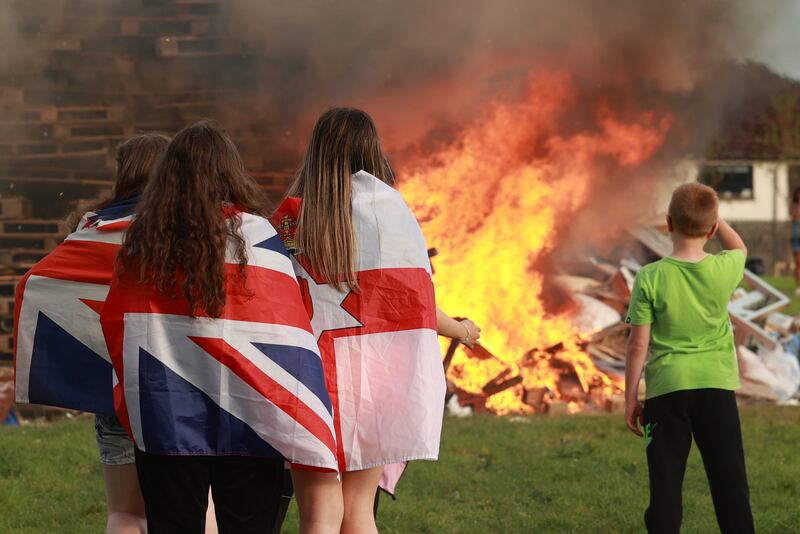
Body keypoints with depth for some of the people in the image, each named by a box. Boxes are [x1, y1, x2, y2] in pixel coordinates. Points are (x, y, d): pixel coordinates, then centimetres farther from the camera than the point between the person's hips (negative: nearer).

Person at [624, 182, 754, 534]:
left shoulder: (650, 277, -9)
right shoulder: (724, 269, -4)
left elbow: (638, 344, -5)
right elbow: (740, 249, 23)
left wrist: (630, 398, 3)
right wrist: (712, 214, 20)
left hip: (667, 389, -1)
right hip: (717, 386, 1)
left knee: (666, 483, 4)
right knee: (730, 480, 6)